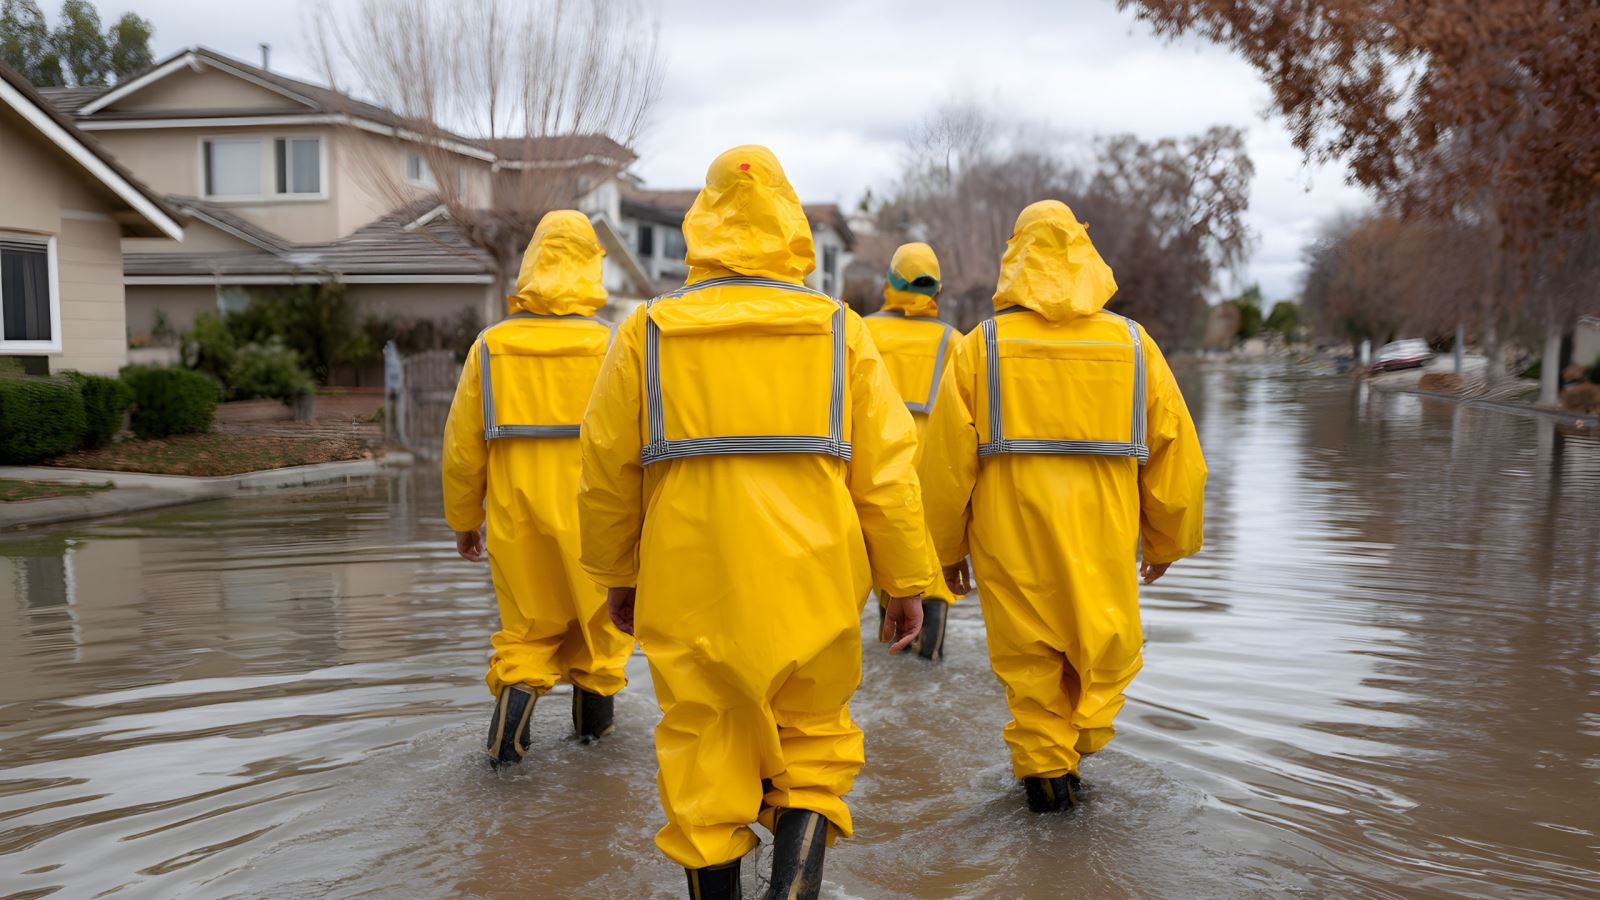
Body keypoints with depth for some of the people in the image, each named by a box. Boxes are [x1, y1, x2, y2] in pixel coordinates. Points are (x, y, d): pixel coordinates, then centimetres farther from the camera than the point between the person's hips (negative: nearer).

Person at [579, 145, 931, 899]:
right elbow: (886, 469, 0)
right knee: (812, 753, 15)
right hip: (811, 589, 0)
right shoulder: (838, 330, 2)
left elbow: (607, 470, 6)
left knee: (703, 760, 13)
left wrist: (618, 576, 19)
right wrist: (906, 582, 8)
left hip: (690, 591, 0)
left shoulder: (647, 332, 2)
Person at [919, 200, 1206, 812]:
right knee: (1103, 643, 18)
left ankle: (1044, 768, 23)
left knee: (1028, 653, 13)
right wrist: (1167, 540, 22)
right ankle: (1077, 740, 9)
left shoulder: (981, 347, -2)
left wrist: (946, 546, 11)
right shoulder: (1132, 343, 4)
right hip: (1103, 539, 1)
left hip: (1011, 539, 0)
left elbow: (946, 457, -1)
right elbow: (1174, 450, 8)